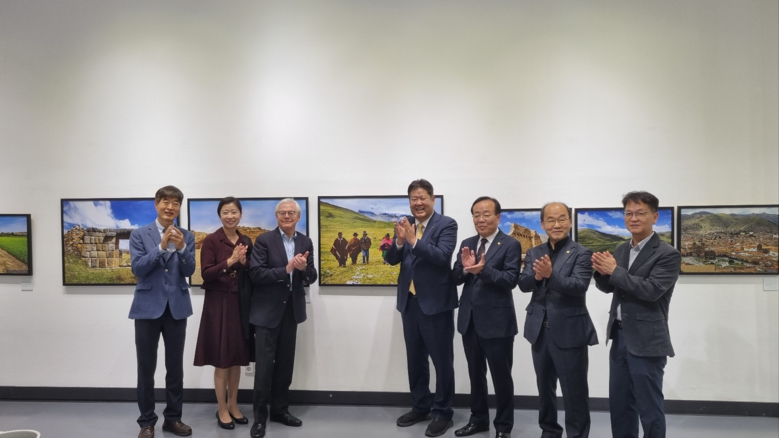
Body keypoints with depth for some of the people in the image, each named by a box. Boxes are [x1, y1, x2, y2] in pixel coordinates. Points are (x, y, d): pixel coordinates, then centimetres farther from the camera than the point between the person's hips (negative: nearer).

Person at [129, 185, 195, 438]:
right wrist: (162, 247, -21)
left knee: (175, 366, 9)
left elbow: (189, 271, -4)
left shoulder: (187, 236, 5)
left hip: (177, 308, 2)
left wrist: (181, 247, -21)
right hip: (148, 307, -2)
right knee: (146, 368, 5)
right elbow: (137, 269, -11)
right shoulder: (139, 234, 0)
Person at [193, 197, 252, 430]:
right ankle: (222, 410, 16)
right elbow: (206, 274, -13)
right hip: (218, 304, -5)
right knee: (222, 360, 2)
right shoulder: (211, 240, -7)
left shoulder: (246, 241, 8)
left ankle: (233, 406, 25)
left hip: (240, 303, 5)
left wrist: (244, 262, -11)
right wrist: (229, 261, -23)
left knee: (237, 358, 12)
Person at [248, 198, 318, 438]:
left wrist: (304, 268, -18)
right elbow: (255, 274, -16)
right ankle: (259, 417, 11)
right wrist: (285, 269, -25)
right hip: (267, 311, -4)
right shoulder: (264, 240, -8)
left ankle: (280, 409, 28)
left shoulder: (305, 242, 6)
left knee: (285, 364, 14)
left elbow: (311, 278, 3)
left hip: (291, 310, 5)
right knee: (265, 365, -1)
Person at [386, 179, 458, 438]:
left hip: (436, 302, -6)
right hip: (410, 301, 6)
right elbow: (392, 259, 0)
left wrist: (414, 241, -30)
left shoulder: (446, 224, -9)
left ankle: (442, 412, 19)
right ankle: (420, 407, 32)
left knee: (442, 360, 5)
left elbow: (443, 256, -23)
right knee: (415, 359, 17)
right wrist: (399, 241, -18)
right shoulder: (405, 224, 6)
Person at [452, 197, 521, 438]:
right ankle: (478, 418, 33)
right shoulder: (467, 244, 8)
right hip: (469, 319, 6)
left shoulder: (511, 244, -8)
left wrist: (484, 269, -32)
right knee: (475, 373, 18)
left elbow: (511, 280, -18)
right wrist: (464, 266, -18)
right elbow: (456, 279, 3)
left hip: (496, 321, -5)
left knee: (501, 375, 7)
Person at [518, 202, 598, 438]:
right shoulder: (533, 253, 7)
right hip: (539, 331, 5)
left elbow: (579, 286, -21)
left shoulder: (581, 253, -7)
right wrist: (536, 276, -27)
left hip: (569, 332, -5)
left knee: (574, 391, 3)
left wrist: (551, 275, -37)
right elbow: (523, 284, -5)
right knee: (544, 387, 19)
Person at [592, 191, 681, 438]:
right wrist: (602, 272, -11)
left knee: (649, 408, 4)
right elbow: (608, 287, 11)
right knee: (619, 404, 17)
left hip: (646, 342, -7)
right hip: (620, 336, 7)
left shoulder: (668, 254, -12)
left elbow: (651, 290, -24)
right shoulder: (621, 250, 10)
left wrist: (614, 271, -19)